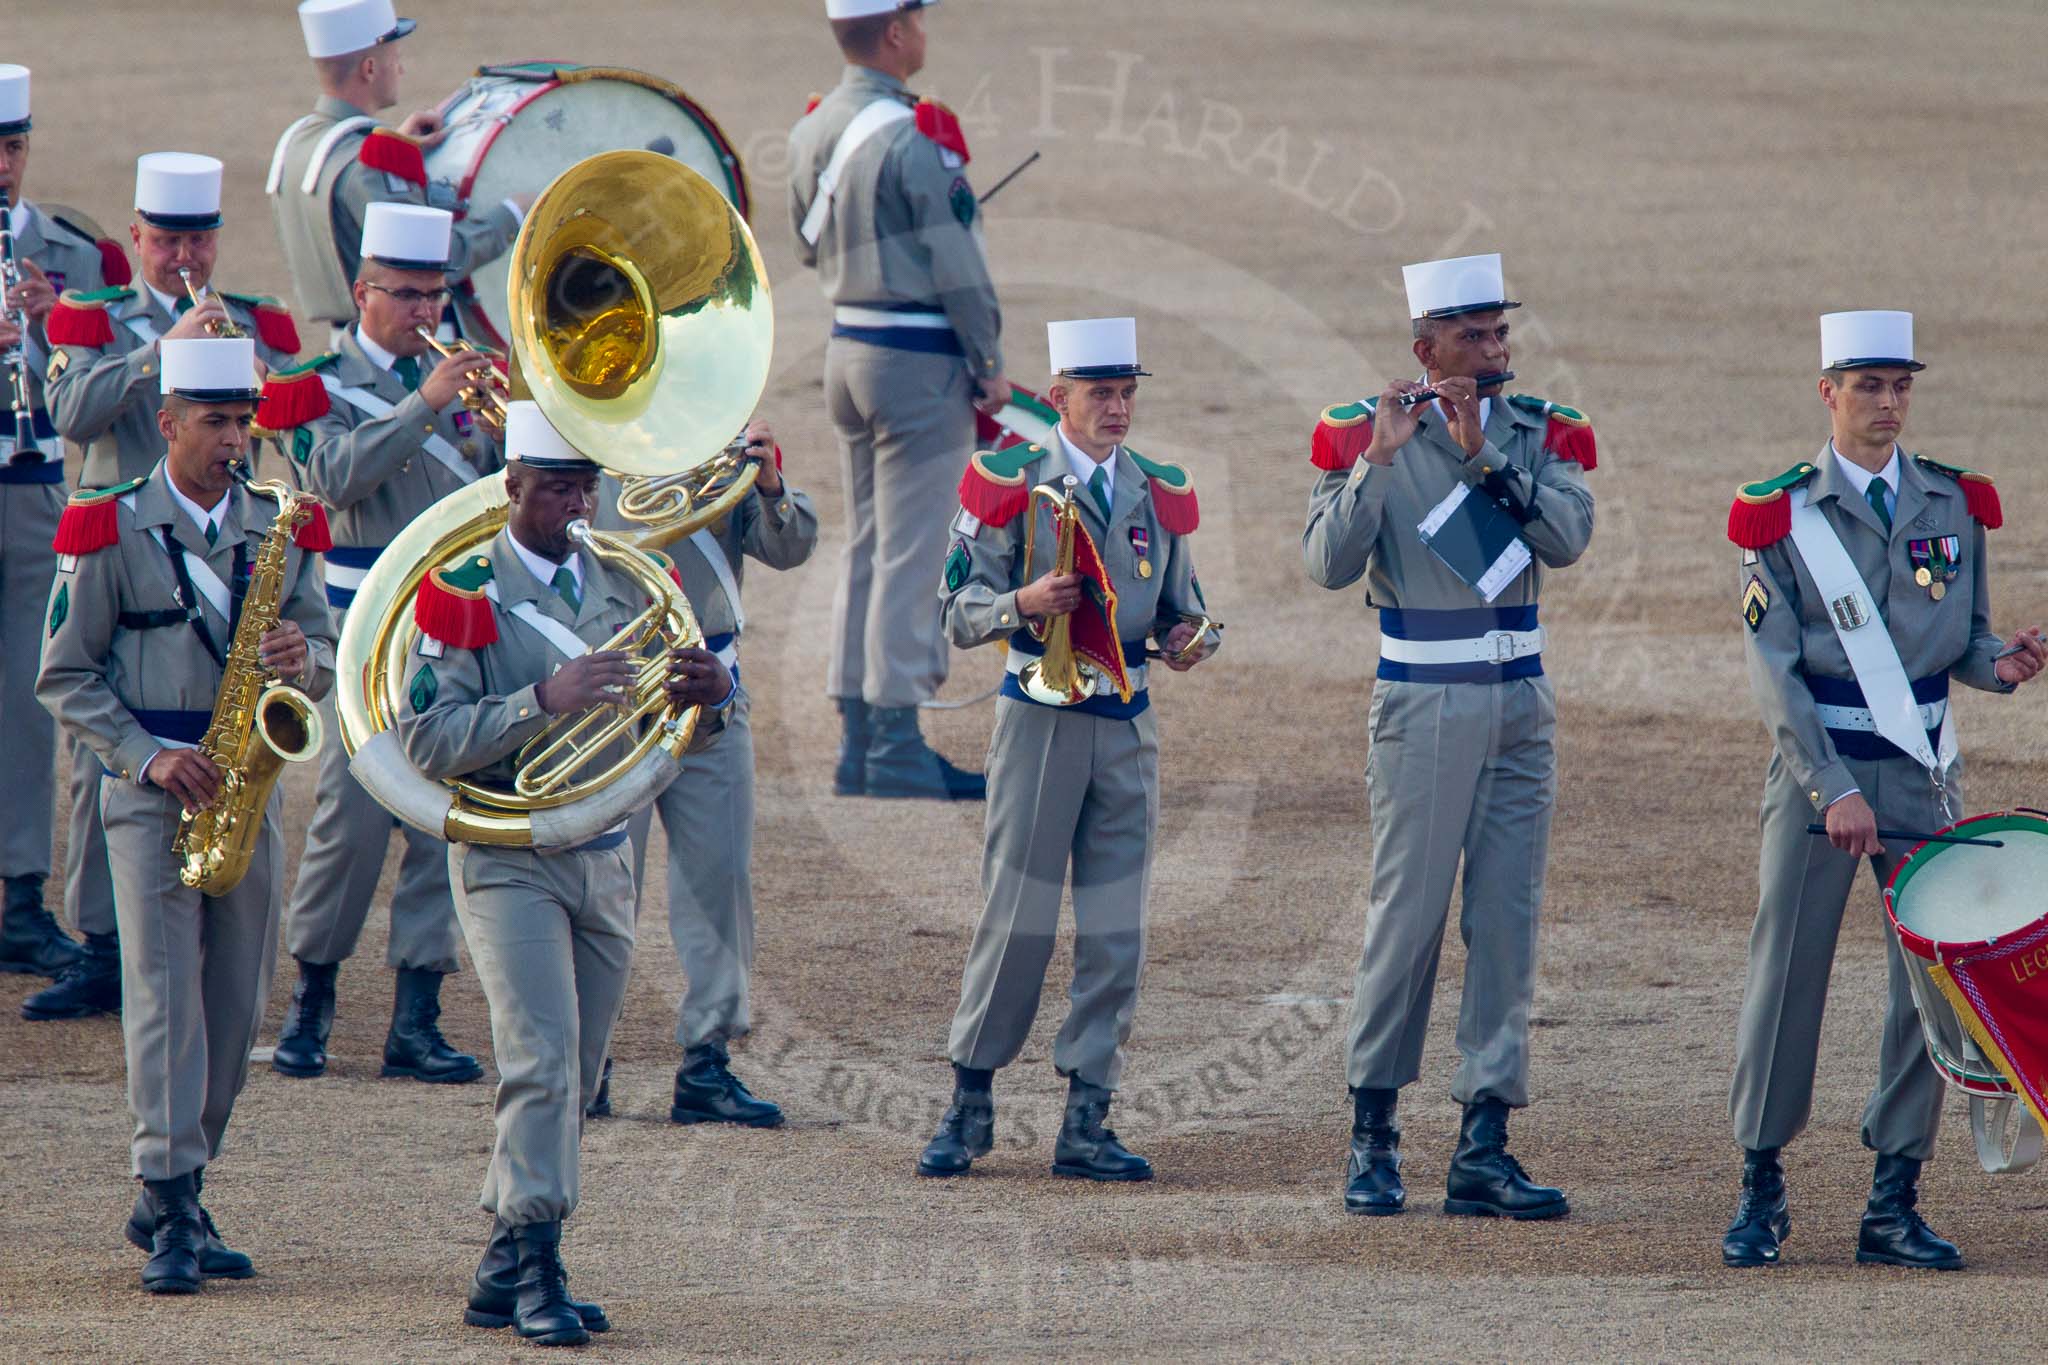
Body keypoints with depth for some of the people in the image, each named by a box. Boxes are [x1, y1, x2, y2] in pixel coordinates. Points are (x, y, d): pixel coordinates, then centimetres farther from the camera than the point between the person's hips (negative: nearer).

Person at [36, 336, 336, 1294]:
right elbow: (65, 676, -1)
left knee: (236, 1001, 6)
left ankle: (172, 1195, 18)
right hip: (150, 792, -4)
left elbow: (324, 654, 13)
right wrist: (150, 757, -13)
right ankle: (171, 1213, -14)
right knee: (164, 989, -11)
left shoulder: (278, 528, 11)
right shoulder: (112, 531, -2)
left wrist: (304, 659, -12)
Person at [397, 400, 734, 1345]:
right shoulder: (464, 593, -6)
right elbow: (426, 740, -15)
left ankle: (502, 1275, 17)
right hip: (507, 862, -6)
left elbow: (698, 717, 9)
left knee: (573, 1080, 8)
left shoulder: (626, 585, 10)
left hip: (605, 862, 6)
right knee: (542, 1056, -17)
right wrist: (544, 699, -25)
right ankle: (535, 1266, -16)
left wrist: (712, 689, -16)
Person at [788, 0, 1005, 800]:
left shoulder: (813, 132, 6)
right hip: (918, 358, -8)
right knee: (908, 553, -5)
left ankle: (857, 742, 15)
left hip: (847, 345, 8)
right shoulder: (914, 136, -18)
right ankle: (897, 747, -4)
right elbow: (958, 266, -15)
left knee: (866, 547, 13)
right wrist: (989, 366, -7)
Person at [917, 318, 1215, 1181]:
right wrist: (1023, 604, -23)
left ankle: (1086, 1123, 7)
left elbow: (1182, 604, 20)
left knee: (1116, 931, 2)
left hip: (1128, 727, 4)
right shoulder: (1009, 484, -2)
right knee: (1016, 918, -3)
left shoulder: (1160, 494, 11)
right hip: (1039, 719, -4)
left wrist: (1191, 638, -3)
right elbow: (960, 612, -3)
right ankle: (970, 1105, 8)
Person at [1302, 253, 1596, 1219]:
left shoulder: (1543, 433, 6)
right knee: (1407, 913, -4)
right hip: (1424, 707, -3)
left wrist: (1484, 454, -18)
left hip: (1521, 706, 3)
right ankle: (1372, 1135, 8)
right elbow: (1329, 563, -13)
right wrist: (1380, 458, -22)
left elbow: (1568, 539, -11)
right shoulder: (1364, 435, -2)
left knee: (1507, 921, 1)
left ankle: (1483, 1149, 3)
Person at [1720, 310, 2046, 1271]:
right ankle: (1761, 1190, 11)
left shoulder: (1953, 505, 7)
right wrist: (1835, 791, -17)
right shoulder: (1780, 515, -4)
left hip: (1924, 770, 3)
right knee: (1786, 974, -1)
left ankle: (1894, 1204, 5)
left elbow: (1961, 639, 14)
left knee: (1928, 978, -1)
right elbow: (1774, 671, -8)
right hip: (1816, 764, -3)